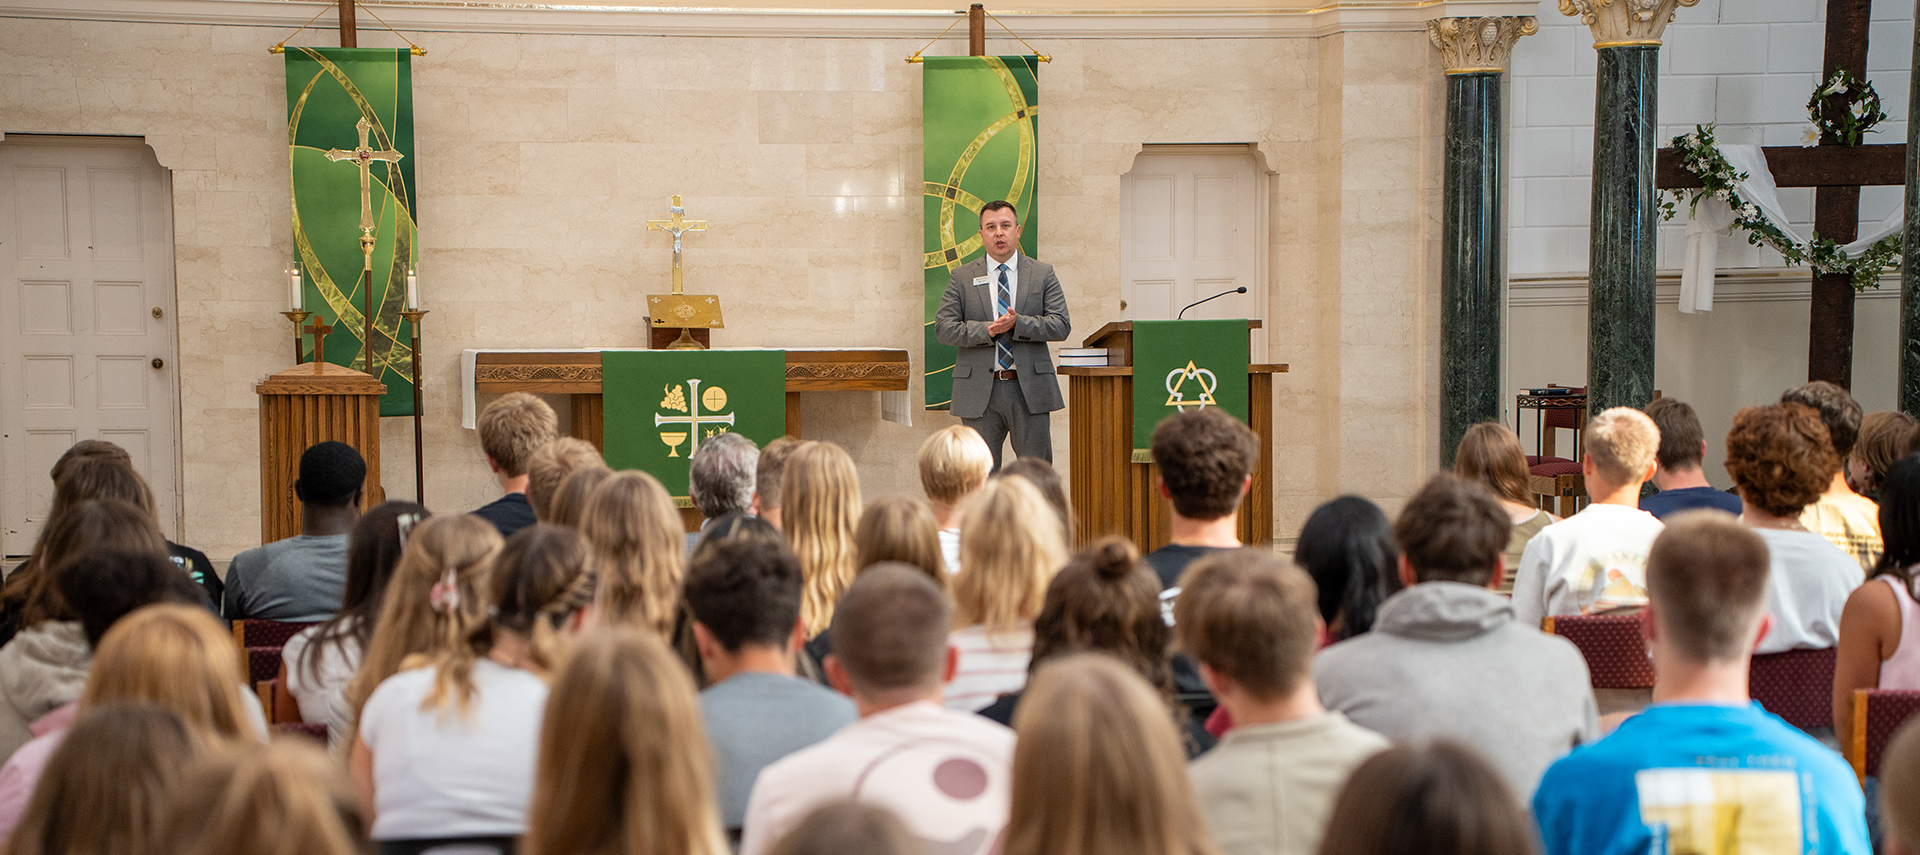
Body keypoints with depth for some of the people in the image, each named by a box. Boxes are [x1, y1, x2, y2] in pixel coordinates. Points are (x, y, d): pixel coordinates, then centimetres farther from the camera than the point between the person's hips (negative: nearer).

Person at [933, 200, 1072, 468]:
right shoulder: (962, 277, 8)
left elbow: (1061, 325, -1)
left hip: (1030, 389, 0)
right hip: (979, 392, 0)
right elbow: (943, 328, 0)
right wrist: (986, 330, -14)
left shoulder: (1043, 273, 8)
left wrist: (1018, 324, -16)